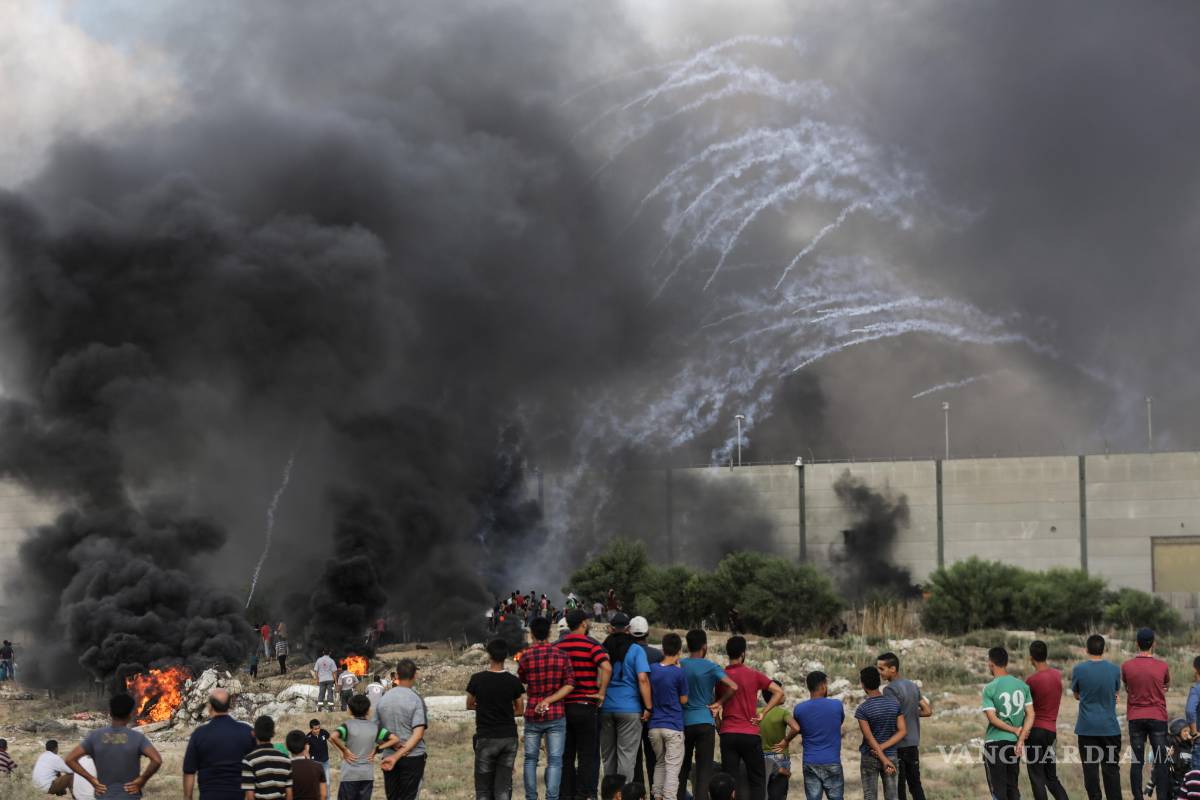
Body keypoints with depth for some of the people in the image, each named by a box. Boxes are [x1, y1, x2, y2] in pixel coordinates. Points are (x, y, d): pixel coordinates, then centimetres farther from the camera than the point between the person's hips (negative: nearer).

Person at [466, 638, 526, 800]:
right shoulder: (513, 681, -5)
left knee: (484, 787, 7)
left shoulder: (477, 679, -8)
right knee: (503, 786, 5)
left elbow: (469, 706, 7)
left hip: (486, 738, -2)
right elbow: (520, 711, 6)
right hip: (509, 738, 2)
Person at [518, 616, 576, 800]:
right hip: (556, 714, 0)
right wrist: (549, 700, -10)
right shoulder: (561, 655, -2)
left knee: (530, 759, 12)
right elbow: (570, 684, -8)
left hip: (532, 715, 0)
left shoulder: (526, 656, -3)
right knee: (554, 760, -1)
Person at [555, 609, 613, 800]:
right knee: (588, 756, 2)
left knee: (565, 756, 11)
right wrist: (601, 693, -15)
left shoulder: (557, 646, 7)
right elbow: (606, 668, -24)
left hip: (562, 706, 5)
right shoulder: (591, 645, -9)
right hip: (586, 706, -5)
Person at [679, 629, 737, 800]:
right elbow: (733, 687, -16)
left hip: (683, 722, 3)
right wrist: (718, 703, -3)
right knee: (704, 768, -1)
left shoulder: (679, 666, 1)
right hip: (704, 722, -3)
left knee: (683, 767, 13)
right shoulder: (711, 668, -7)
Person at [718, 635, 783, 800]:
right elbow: (779, 692, -7)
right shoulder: (754, 675, -3)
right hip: (750, 734, -2)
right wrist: (762, 713, -4)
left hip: (728, 735, 2)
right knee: (757, 780, 7)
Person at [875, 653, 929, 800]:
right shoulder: (913, 686, 10)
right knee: (915, 784, 12)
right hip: (914, 743, 7)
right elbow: (928, 711, 14)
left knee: (898, 787, -1)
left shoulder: (890, 690, -14)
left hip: (898, 745, -7)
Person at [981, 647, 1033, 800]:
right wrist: (1021, 739, -4)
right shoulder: (1022, 686, 4)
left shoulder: (990, 689, -11)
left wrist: (1015, 730, -6)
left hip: (995, 743, -5)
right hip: (1014, 743, 5)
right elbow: (1030, 715, 0)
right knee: (1013, 787, 15)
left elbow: (992, 718, -16)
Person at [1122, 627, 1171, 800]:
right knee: (1161, 762, 2)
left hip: (1135, 719, 1)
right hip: (1158, 718, -1)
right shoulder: (1162, 666, -7)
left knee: (1136, 761, 4)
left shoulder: (1126, 666, -5)